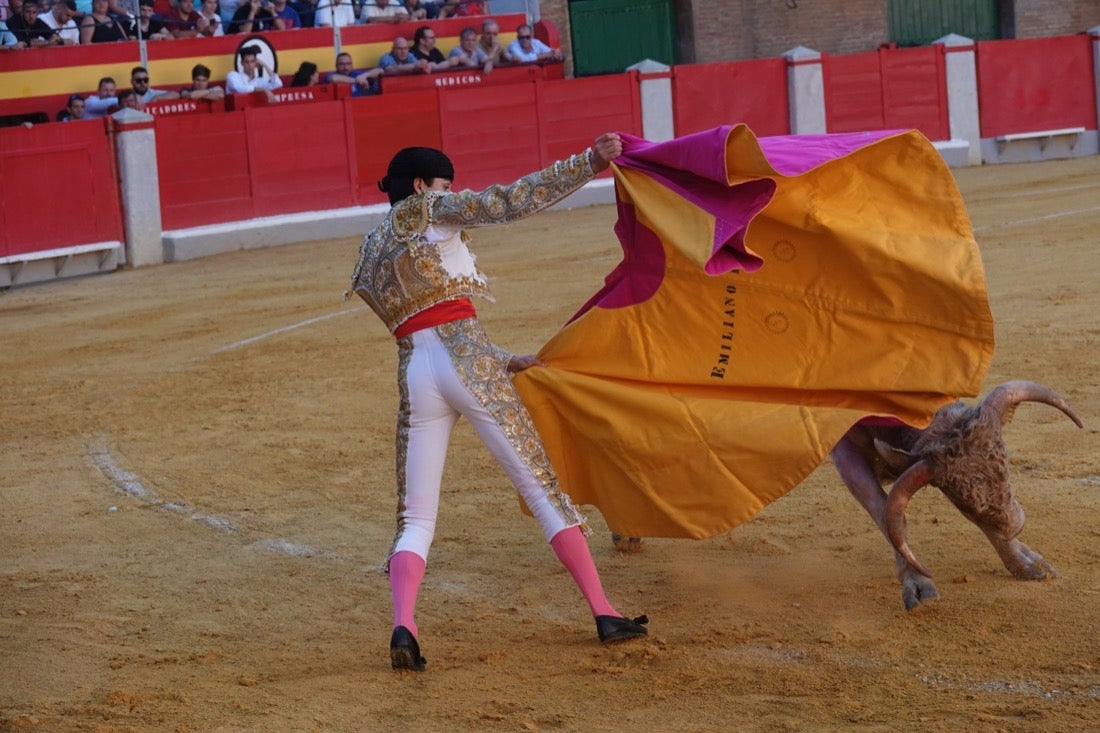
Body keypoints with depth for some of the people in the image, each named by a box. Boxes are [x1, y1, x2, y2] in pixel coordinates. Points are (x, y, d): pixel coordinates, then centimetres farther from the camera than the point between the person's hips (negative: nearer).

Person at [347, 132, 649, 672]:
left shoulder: (369, 259, 27)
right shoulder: (429, 210, 9)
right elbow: (507, 203, -7)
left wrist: (508, 362, 29)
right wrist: (588, 164, -8)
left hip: (414, 376, 5)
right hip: (469, 362, -5)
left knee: (415, 520, 6)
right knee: (541, 487, 2)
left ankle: (403, 627, -19)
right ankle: (604, 614, 2)